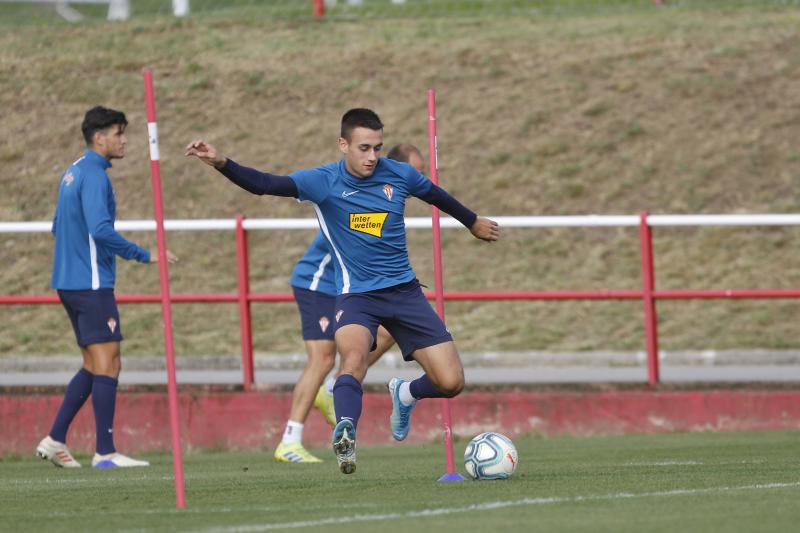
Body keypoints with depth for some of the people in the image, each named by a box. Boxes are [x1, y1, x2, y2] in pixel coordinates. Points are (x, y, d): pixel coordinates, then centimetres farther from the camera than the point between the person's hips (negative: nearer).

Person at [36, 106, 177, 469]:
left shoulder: (72, 173, 16)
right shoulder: (94, 176, -14)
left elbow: (59, 227, 25)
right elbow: (100, 229, -25)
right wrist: (143, 255, -20)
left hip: (69, 283, 10)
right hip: (91, 285, -10)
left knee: (95, 366, 13)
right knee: (107, 363, -9)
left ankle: (54, 440, 12)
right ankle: (105, 452, -11)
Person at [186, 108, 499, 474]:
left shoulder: (399, 175, -1)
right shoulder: (323, 182, -10)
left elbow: (436, 195, 21)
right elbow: (265, 184, -23)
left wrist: (473, 222, 37)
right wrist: (221, 163, -40)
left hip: (403, 290, 3)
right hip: (355, 294, -3)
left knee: (450, 382, -2)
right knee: (354, 355, -37)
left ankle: (405, 395, 30)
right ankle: (345, 435, -47)